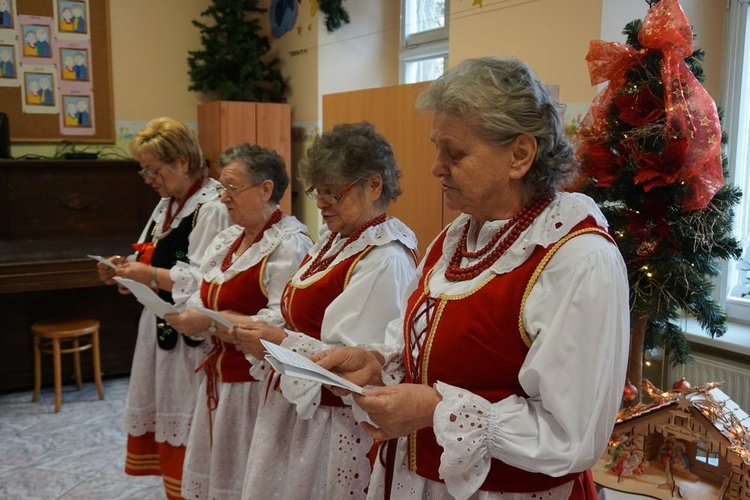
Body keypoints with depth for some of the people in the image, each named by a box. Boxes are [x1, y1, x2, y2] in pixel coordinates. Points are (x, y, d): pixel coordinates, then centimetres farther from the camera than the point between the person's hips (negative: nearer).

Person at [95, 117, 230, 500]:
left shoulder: (213, 208, -16)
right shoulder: (168, 204, 13)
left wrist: (150, 275, -24)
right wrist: (128, 269, 0)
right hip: (162, 325, 9)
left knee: (187, 421, 0)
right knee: (163, 413, 15)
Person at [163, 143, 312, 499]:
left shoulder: (290, 243, -16)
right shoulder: (227, 239, 10)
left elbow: (280, 324, -25)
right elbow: (208, 301, 12)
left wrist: (211, 322, -22)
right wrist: (188, 315, -10)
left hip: (259, 386, -8)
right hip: (220, 377, 8)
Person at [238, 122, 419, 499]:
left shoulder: (385, 260, -21)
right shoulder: (335, 239, 7)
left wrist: (283, 343, -25)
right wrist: (260, 331, -6)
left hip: (337, 424, -8)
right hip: (298, 406, 8)